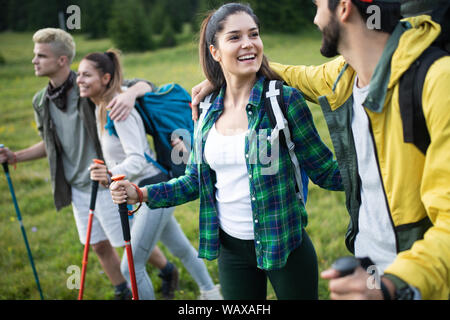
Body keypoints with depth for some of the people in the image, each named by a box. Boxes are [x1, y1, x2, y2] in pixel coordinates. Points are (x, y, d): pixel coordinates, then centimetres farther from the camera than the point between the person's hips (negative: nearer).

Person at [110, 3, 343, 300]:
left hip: (285, 246, -4)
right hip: (231, 248, 4)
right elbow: (195, 180, 10)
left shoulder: (284, 100, -11)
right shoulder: (208, 111, 1)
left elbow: (325, 171, -9)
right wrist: (140, 194, -1)